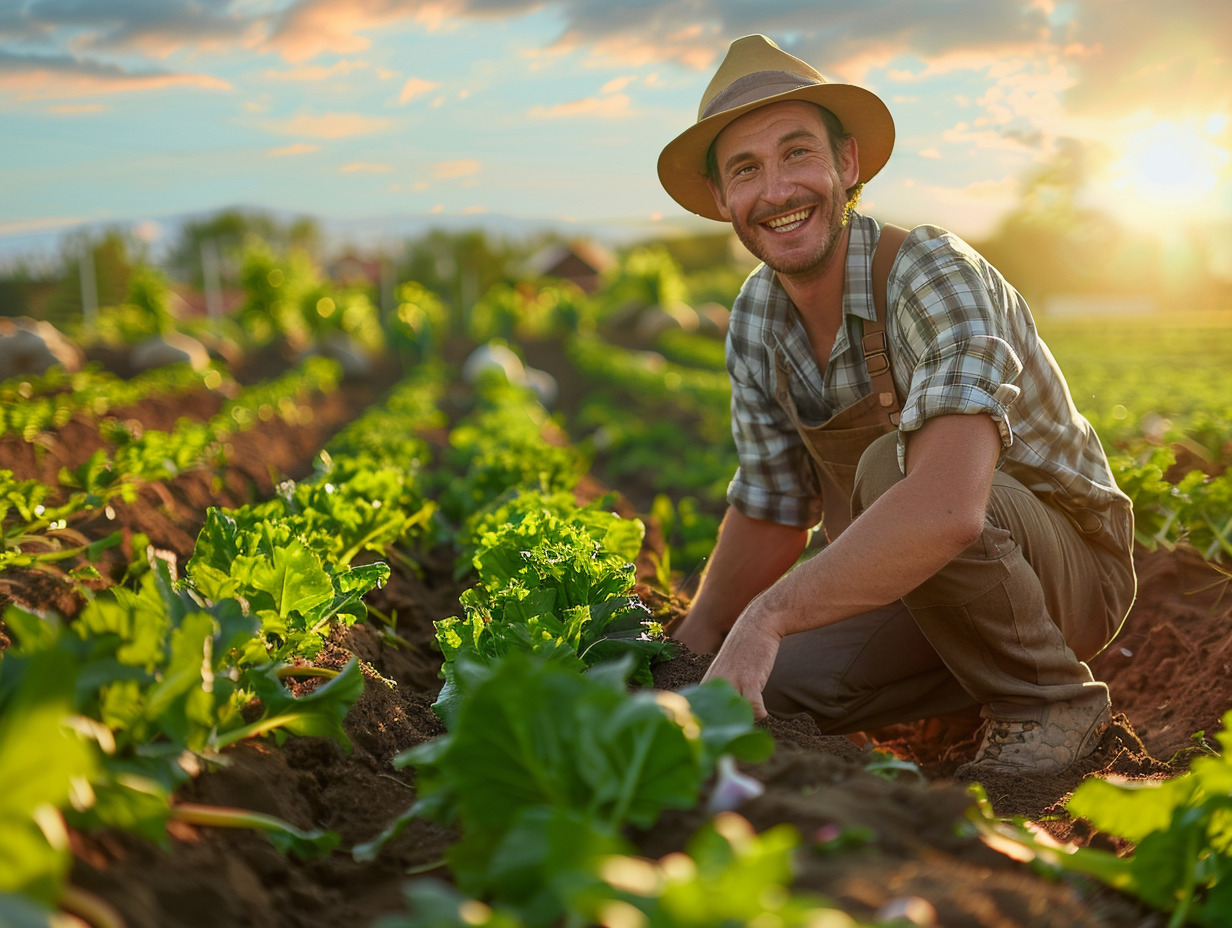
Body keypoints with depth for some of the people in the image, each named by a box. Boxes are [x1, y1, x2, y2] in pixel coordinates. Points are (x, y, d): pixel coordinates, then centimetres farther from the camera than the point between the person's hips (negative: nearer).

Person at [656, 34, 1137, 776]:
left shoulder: (933, 272, -29)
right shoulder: (756, 321, -5)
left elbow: (946, 507, -46)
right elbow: (769, 519, 4)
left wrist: (766, 619, -49)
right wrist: (682, 660, -6)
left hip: (1066, 571, -7)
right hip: (915, 581, 7)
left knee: (892, 467, -35)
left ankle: (1051, 699, -11)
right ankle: (984, 670, 13)